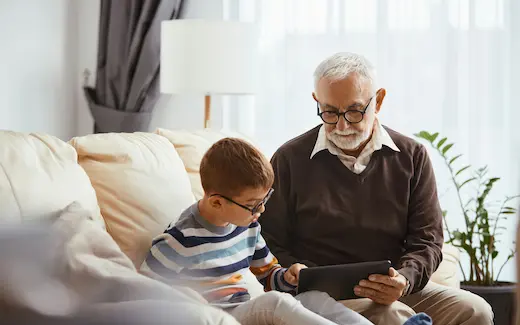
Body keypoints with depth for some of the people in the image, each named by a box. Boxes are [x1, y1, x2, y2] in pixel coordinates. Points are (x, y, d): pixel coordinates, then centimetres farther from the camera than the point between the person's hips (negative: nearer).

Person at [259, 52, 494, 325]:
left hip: (397, 291, 4)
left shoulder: (413, 157, 8)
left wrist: (404, 279, -18)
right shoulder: (290, 159, 2)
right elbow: (270, 243, 3)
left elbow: (426, 240, 5)